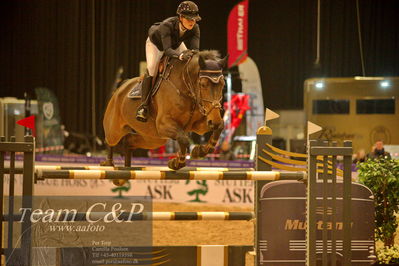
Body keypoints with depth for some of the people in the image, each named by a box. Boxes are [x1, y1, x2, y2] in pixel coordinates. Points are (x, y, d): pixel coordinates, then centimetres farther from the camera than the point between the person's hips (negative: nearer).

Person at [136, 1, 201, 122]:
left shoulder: (194, 28, -31)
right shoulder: (167, 25, -44)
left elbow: (195, 49, -37)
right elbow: (167, 50, -53)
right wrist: (180, 56, -72)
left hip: (176, 44, 5)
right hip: (156, 44, -5)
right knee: (151, 69, -23)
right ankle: (143, 106, -17)